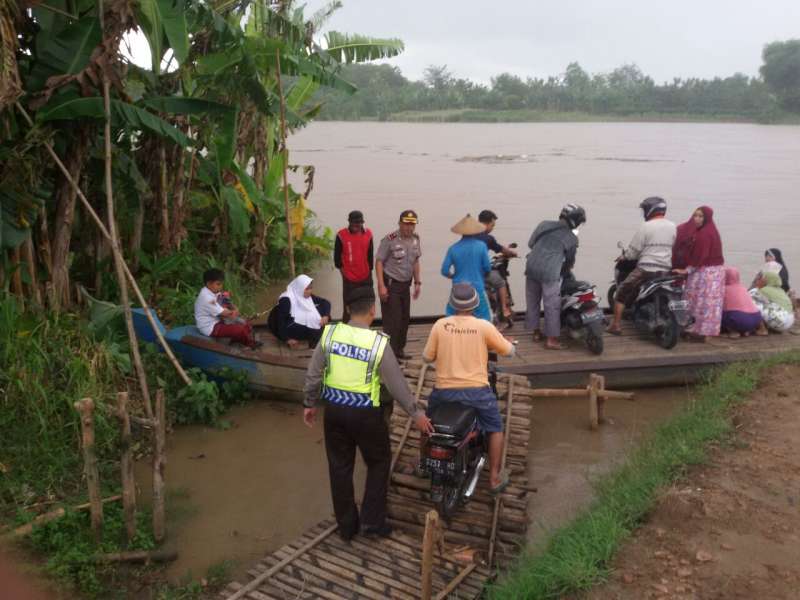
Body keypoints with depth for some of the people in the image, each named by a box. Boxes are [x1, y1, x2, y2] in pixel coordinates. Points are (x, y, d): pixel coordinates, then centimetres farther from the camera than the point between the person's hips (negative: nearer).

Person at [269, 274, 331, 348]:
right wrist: (287, 339, -26)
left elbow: (325, 302, 0)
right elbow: (280, 319, -27)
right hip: (287, 327, -8)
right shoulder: (286, 300, -25)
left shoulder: (308, 296, -5)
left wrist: (326, 316, -19)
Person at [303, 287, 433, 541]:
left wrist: (309, 403, 15)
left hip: (334, 409, 4)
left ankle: (346, 525, 28)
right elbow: (396, 384, -10)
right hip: (365, 413, -3)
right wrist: (416, 413, 1)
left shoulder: (330, 333, -6)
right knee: (379, 462, 19)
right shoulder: (378, 342, -15)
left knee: (340, 467, 16)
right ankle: (372, 520, 19)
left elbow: (313, 373, 0)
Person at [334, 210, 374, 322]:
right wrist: (343, 272, 0)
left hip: (365, 278, 3)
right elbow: (337, 256, -1)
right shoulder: (341, 235, -9)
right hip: (349, 279, -3)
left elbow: (370, 255, 10)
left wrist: (370, 272, 11)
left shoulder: (368, 234, 1)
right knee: (348, 308, 1)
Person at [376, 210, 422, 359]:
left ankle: (399, 349, 25)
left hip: (405, 284, 7)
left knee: (405, 318, 12)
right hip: (391, 284, -7)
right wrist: (381, 285, -18)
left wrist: (417, 282, 14)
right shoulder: (390, 240, -15)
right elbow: (379, 262, -14)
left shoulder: (415, 239, 5)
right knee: (392, 320, -6)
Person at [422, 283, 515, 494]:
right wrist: (493, 343, 22)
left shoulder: (440, 325, -5)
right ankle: (494, 478, 20)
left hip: (444, 391, 1)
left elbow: (427, 357, 2)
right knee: (495, 428, 21)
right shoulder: (484, 326, -8)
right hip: (476, 391, -1)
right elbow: (509, 351, 1)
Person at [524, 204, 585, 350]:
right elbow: (570, 260, 15)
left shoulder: (544, 224, 13)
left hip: (532, 266, 5)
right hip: (550, 272, -5)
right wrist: (565, 271, 35)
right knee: (552, 306, 3)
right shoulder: (572, 238, 4)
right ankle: (551, 339, 5)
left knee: (532, 301, 17)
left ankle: (536, 332, 27)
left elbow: (531, 243, 19)